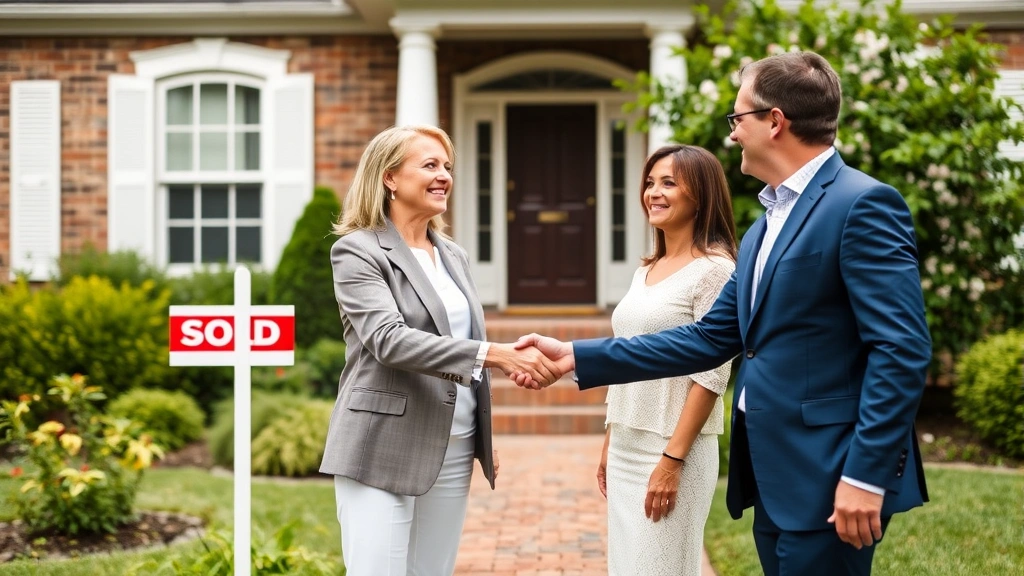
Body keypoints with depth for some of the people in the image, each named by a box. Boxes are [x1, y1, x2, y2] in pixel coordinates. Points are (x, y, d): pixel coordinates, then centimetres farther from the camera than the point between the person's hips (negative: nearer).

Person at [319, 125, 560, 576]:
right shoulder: (357, 251, -8)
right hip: (384, 450, -6)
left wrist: (485, 442, 17)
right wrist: (496, 355, -30)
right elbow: (389, 340, -22)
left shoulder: (454, 256, 15)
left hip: (453, 451, 7)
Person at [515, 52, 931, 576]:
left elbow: (902, 349, -18)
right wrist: (577, 358, 10)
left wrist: (865, 475, -22)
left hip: (828, 480, -9)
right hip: (773, 480, 9)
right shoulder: (764, 228, 16)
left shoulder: (863, 204, -12)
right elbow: (709, 339, 14)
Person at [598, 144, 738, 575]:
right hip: (626, 448, 8)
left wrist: (673, 459, -19)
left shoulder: (714, 268, -11)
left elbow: (712, 374, -16)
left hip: (673, 450, -7)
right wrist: (609, 442, 16)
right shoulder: (645, 272, 12)